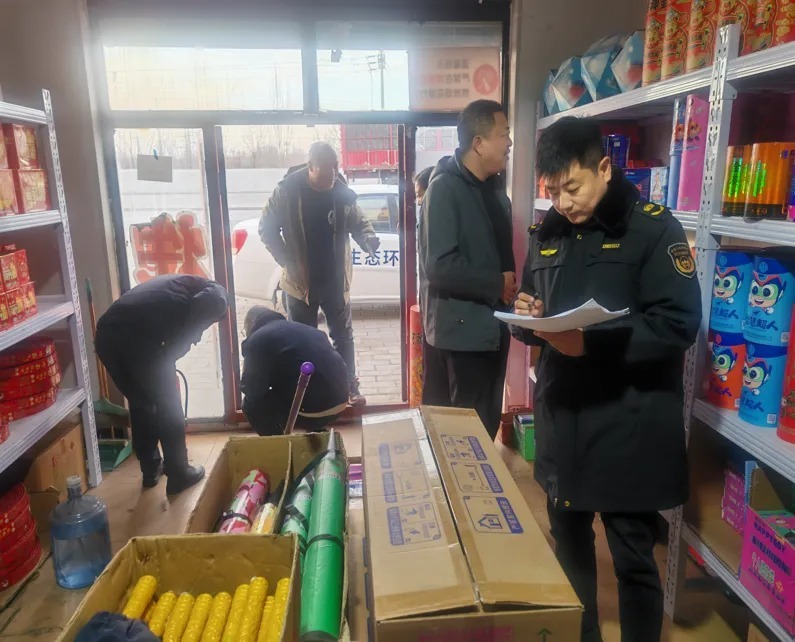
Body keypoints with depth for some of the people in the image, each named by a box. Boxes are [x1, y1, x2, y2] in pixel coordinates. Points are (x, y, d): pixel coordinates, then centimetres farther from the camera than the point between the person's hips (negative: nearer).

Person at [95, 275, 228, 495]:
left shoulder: (175, 284, 36)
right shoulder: (214, 293, 14)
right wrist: (166, 359, 1)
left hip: (106, 334, 8)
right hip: (134, 337, -7)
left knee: (141, 404, 24)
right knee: (168, 407, 11)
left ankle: (151, 469, 35)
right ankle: (179, 476, 21)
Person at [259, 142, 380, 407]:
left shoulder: (343, 192, -5)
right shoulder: (287, 191, -12)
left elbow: (359, 223, 7)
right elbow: (267, 228, -5)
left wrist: (368, 239, -16)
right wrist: (288, 261, -12)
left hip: (336, 281, 2)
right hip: (300, 281, -2)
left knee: (343, 336, 12)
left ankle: (350, 387, 26)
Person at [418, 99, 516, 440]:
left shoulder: (493, 189, 12)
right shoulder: (445, 187, -15)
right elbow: (440, 266, -24)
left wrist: (511, 283, 0)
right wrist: (497, 285, -14)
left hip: (491, 326, 8)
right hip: (462, 330, -8)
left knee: (486, 423, 18)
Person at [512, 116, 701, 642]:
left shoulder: (653, 227, -8)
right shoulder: (548, 232, 9)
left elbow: (679, 324, -15)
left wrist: (594, 342, -25)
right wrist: (528, 317, -7)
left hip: (629, 424, -5)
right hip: (561, 416, 6)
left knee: (632, 555, 8)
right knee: (567, 537, 19)